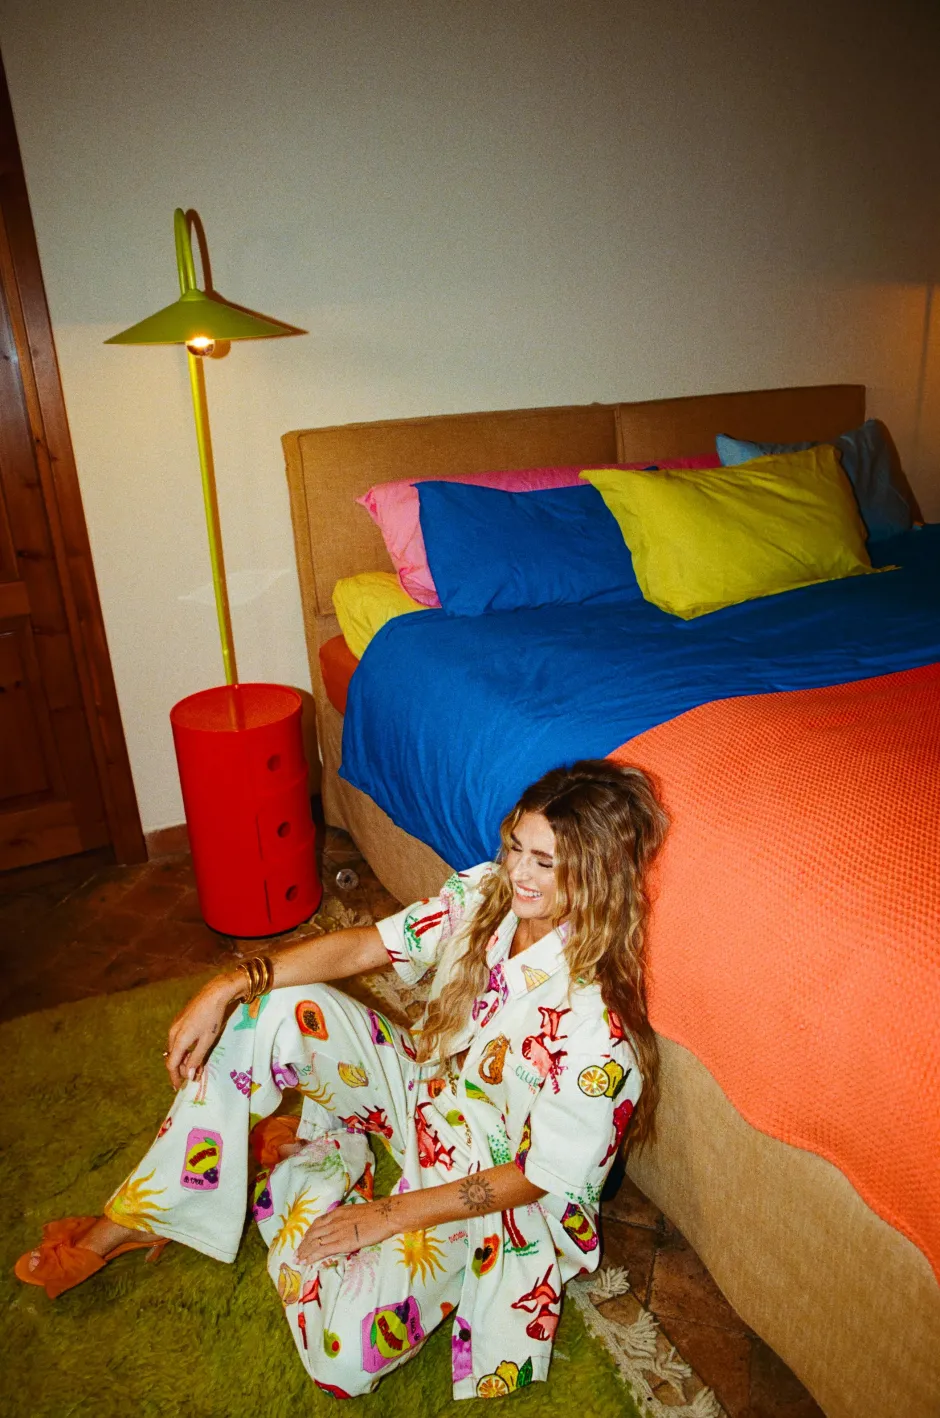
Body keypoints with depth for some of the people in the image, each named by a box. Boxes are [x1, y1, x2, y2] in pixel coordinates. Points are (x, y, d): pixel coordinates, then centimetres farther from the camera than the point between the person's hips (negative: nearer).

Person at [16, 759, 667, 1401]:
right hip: (420, 1086, 5)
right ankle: (129, 1220, 0)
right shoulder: (486, 894, -16)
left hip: (479, 1184, -5)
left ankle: (293, 1169, 6)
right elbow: (366, 944, -12)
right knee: (278, 1008, -15)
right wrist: (227, 988, -21)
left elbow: (547, 1175, -22)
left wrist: (394, 1214, -20)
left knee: (346, 1351, -24)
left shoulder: (595, 1021, -31)